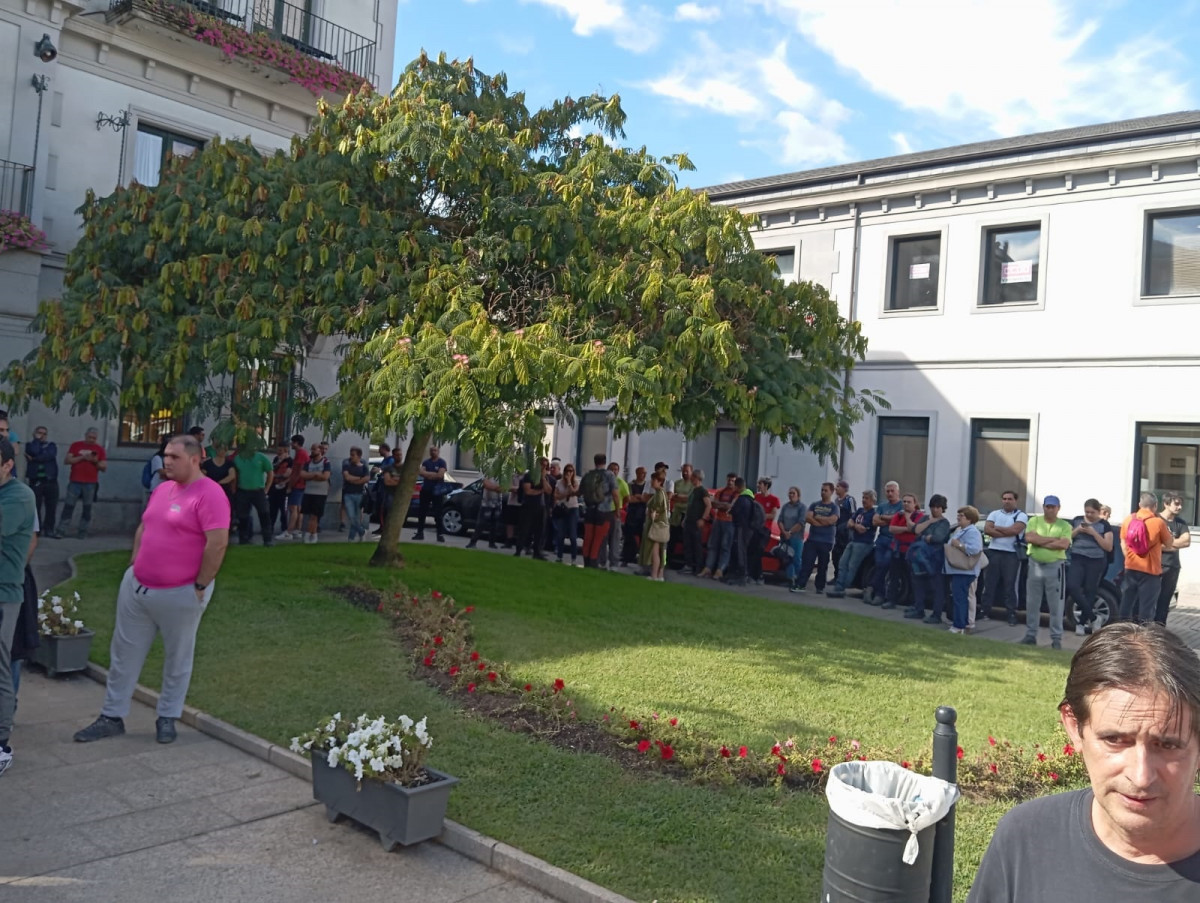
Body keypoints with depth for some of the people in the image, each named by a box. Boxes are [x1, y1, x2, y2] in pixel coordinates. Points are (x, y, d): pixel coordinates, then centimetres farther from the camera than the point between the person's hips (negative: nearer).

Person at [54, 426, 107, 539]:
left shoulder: (100, 449, 8)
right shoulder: (75, 445, 9)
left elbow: (104, 467, 6)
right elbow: (66, 460, 0)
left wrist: (96, 462, -13)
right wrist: (82, 458, -11)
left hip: (91, 484, 0)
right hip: (75, 482, 0)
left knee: (87, 508, 1)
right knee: (68, 506, -3)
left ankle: (83, 532, 6)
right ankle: (61, 531, -2)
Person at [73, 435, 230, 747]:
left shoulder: (210, 494, -17)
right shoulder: (162, 489, 9)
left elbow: (218, 543, -22)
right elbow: (144, 527, 20)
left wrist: (200, 586, -17)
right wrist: (135, 564, 12)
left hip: (180, 593, -8)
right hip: (136, 586, 8)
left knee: (177, 658, 9)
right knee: (124, 652, 13)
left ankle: (167, 718, 23)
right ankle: (112, 716, 25)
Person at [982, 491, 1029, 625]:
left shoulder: (1021, 515, 1)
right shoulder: (994, 514, 11)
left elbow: (1015, 530, -16)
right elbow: (987, 530, -3)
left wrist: (996, 528, -5)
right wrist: (1007, 533, -11)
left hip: (1011, 554, -3)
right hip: (994, 552, 3)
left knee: (1010, 584, -1)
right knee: (989, 582, 5)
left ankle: (1012, 613, 4)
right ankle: (985, 610, 11)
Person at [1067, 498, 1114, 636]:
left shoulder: (1104, 525, 1)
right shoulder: (1077, 520, 9)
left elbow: (1109, 547, -5)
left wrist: (1094, 533, -14)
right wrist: (1077, 530, -9)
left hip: (1096, 562, -2)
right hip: (1077, 559, 2)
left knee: (1090, 591, 1)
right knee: (1072, 586, -15)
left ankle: (1081, 622, 10)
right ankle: (1091, 616, -1)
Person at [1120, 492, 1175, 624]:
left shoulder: (1128, 520, 2)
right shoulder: (1159, 522, -11)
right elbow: (1169, 545, 1)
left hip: (1131, 568, 4)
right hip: (1150, 570, -4)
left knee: (1127, 603, 11)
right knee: (1146, 606, 2)